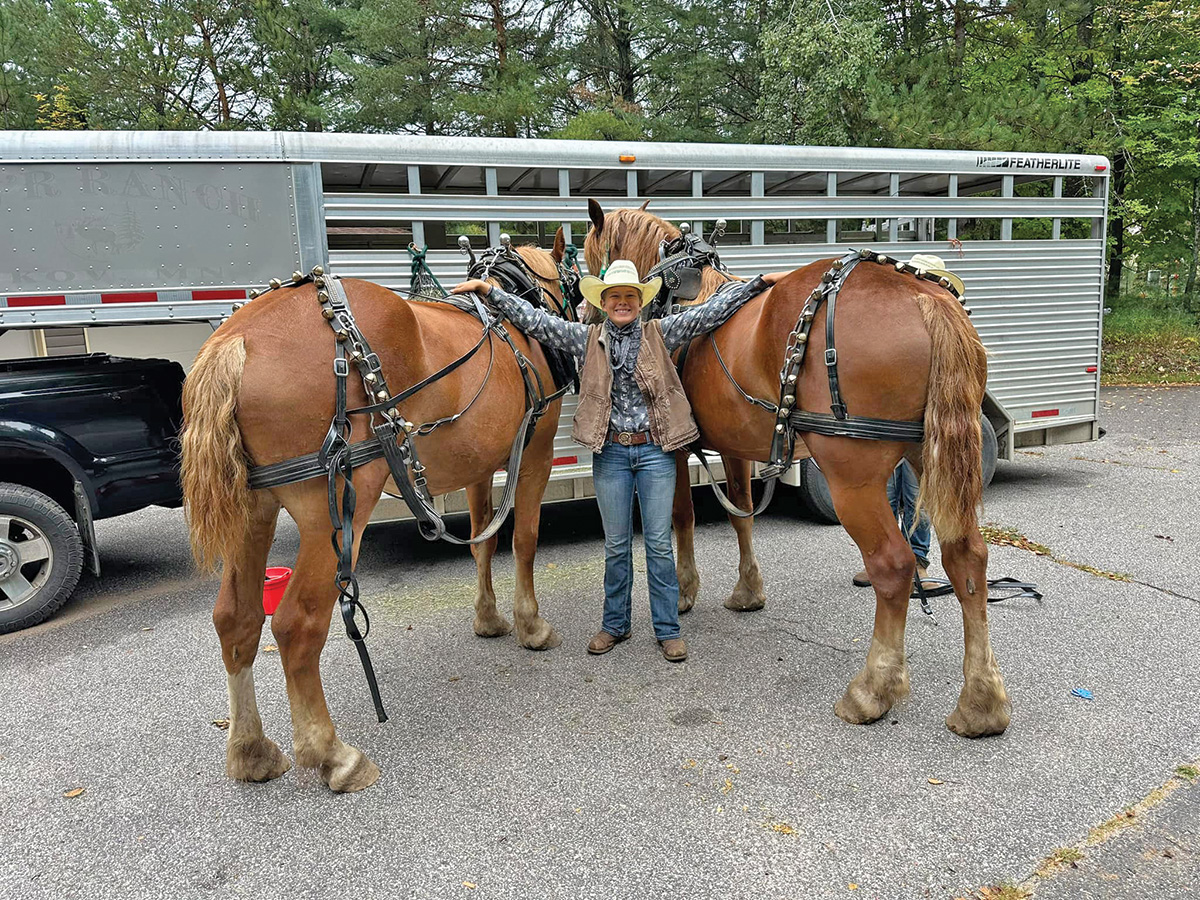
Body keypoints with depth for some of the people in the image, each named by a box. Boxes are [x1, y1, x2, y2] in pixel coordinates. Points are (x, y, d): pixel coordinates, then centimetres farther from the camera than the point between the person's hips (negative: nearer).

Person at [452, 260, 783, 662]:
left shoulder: (661, 333, 2)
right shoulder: (587, 339, 5)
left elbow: (711, 310, 0)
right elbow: (534, 320, 3)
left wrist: (761, 281, -4)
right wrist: (487, 290, -2)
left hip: (656, 451, -1)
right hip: (610, 452, 1)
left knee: (659, 543, 4)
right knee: (616, 545, 11)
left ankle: (668, 629, 17)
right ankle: (615, 624, 26)